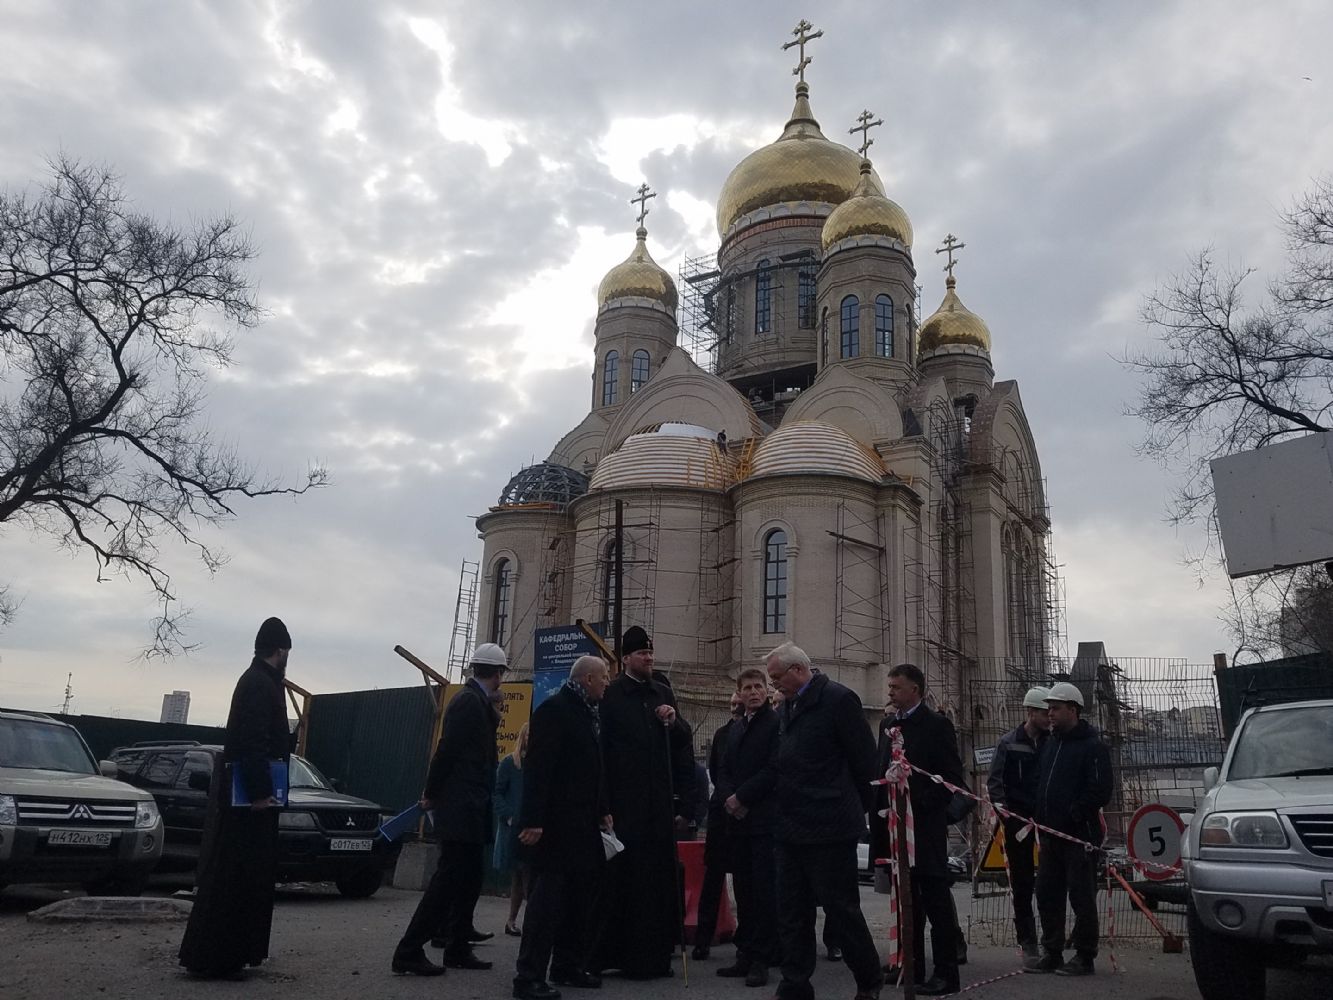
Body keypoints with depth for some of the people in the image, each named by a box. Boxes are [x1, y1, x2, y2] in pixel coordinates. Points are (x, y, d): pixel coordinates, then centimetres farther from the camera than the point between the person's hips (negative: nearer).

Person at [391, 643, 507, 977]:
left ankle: (457, 949, 21)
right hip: (461, 809, -9)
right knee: (448, 879, -6)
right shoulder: (469, 701, -15)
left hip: (468, 810, 9)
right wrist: (432, 795, -10)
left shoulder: (476, 701, 14)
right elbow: (447, 749, -18)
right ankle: (409, 952, -2)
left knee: (469, 879, 14)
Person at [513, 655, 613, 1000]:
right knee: (549, 897, -7)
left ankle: (567, 966, 24)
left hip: (583, 822, 9)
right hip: (556, 822, -9)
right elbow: (538, 766, -20)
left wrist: (602, 811, 13)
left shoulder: (590, 712, 14)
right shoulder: (554, 709, -13)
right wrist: (533, 820, -24)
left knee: (581, 894, 13)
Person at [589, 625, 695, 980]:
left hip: (660, 804, 5)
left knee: (658, 880, 7)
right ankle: (609, 952, 10)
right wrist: (604, 802, -10)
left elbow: (683, 743, 17)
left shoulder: (663, 692, 15)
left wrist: (674, 723, -4)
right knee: (621, 879, 0)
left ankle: (654, 955, 16)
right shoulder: (611, 694, -2)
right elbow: (601, 747, -6)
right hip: (624, 803, -5)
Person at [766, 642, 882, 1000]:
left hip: (828, 828, -8)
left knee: (842, 910, 3)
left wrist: (852, 808, 0)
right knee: (791, 915, 10)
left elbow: (865, 760, -9)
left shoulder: (838, 699, -11)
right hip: (790, 829, 8)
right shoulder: (788, 706, 13)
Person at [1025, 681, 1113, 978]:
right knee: (1047, 894, 10)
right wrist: (1039, 816, 9)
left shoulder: (1093, 746, -9)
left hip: (1080, 834, -8)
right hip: (1050, 833, 8)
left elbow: (1100, 792, -16)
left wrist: (1073, 815, -19)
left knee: (1082, 897, 0)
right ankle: (1051, 953, 20)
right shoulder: (1050, 744, 17)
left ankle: (1084, 957, 10)